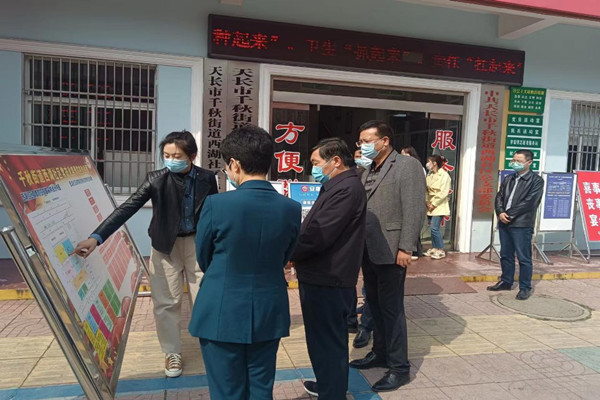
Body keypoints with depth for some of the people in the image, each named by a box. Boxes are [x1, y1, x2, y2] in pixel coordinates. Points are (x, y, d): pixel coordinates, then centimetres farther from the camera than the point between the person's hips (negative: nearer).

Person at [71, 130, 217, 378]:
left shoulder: (207, 178, -9)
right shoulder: (156, 179, -13)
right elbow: (127, 208, -19)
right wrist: (96, 237, -28)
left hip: (198, 243, 0)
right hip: (166, 245, 0)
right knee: (166, 302, 6)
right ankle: (172, 353, 26)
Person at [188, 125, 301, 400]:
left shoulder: (217, 204, -17)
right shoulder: (292, 208, -6)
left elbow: (203, 258, -2)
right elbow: (283, 259, 5)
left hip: (222, 315, -3)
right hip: (269, 315, 4)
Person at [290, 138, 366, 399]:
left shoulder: (347, 189, -20)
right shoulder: (337, 186, 14)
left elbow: (317, 236, -24)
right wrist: (292, 252, 4)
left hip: (327, 282, -10)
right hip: (322, 277, 10)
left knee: (327, 342, 3)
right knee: (326, 339, 23)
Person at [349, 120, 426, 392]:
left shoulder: (408, 166, -9)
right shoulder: (369, 171, 15)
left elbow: (414, 211, -16)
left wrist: (405, 248, -20)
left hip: (390, 251, -7)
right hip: (369, 250, 8)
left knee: (391, 308, 1)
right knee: (375, 305, 17)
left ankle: (399, 367, 14)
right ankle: (380, 353, 33)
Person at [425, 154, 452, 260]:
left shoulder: (444, 175, -10)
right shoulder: (429, 175, 10)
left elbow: (443, 193, -14)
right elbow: (426, 190, 10)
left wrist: (434, 204, -14)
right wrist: (427, 202, -4)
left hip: (439, 206, -6)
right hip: (430, 205, 6)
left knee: (434, 228, -12)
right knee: (433, 228, 9)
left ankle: (441, 250, -1)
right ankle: (434, 248, 19)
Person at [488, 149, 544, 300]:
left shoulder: (536, 180, -5)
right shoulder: (508, 179, 15)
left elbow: (529, 202, -14)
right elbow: (499, 196, 11)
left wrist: (510, 214, -15)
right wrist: (500, 212, -8)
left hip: (522, 224, -6)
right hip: (504, 223, 7)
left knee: (523, 258, 0)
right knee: (505, 255, 15)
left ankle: (525, 288, 11)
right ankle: (506, 282, 28)